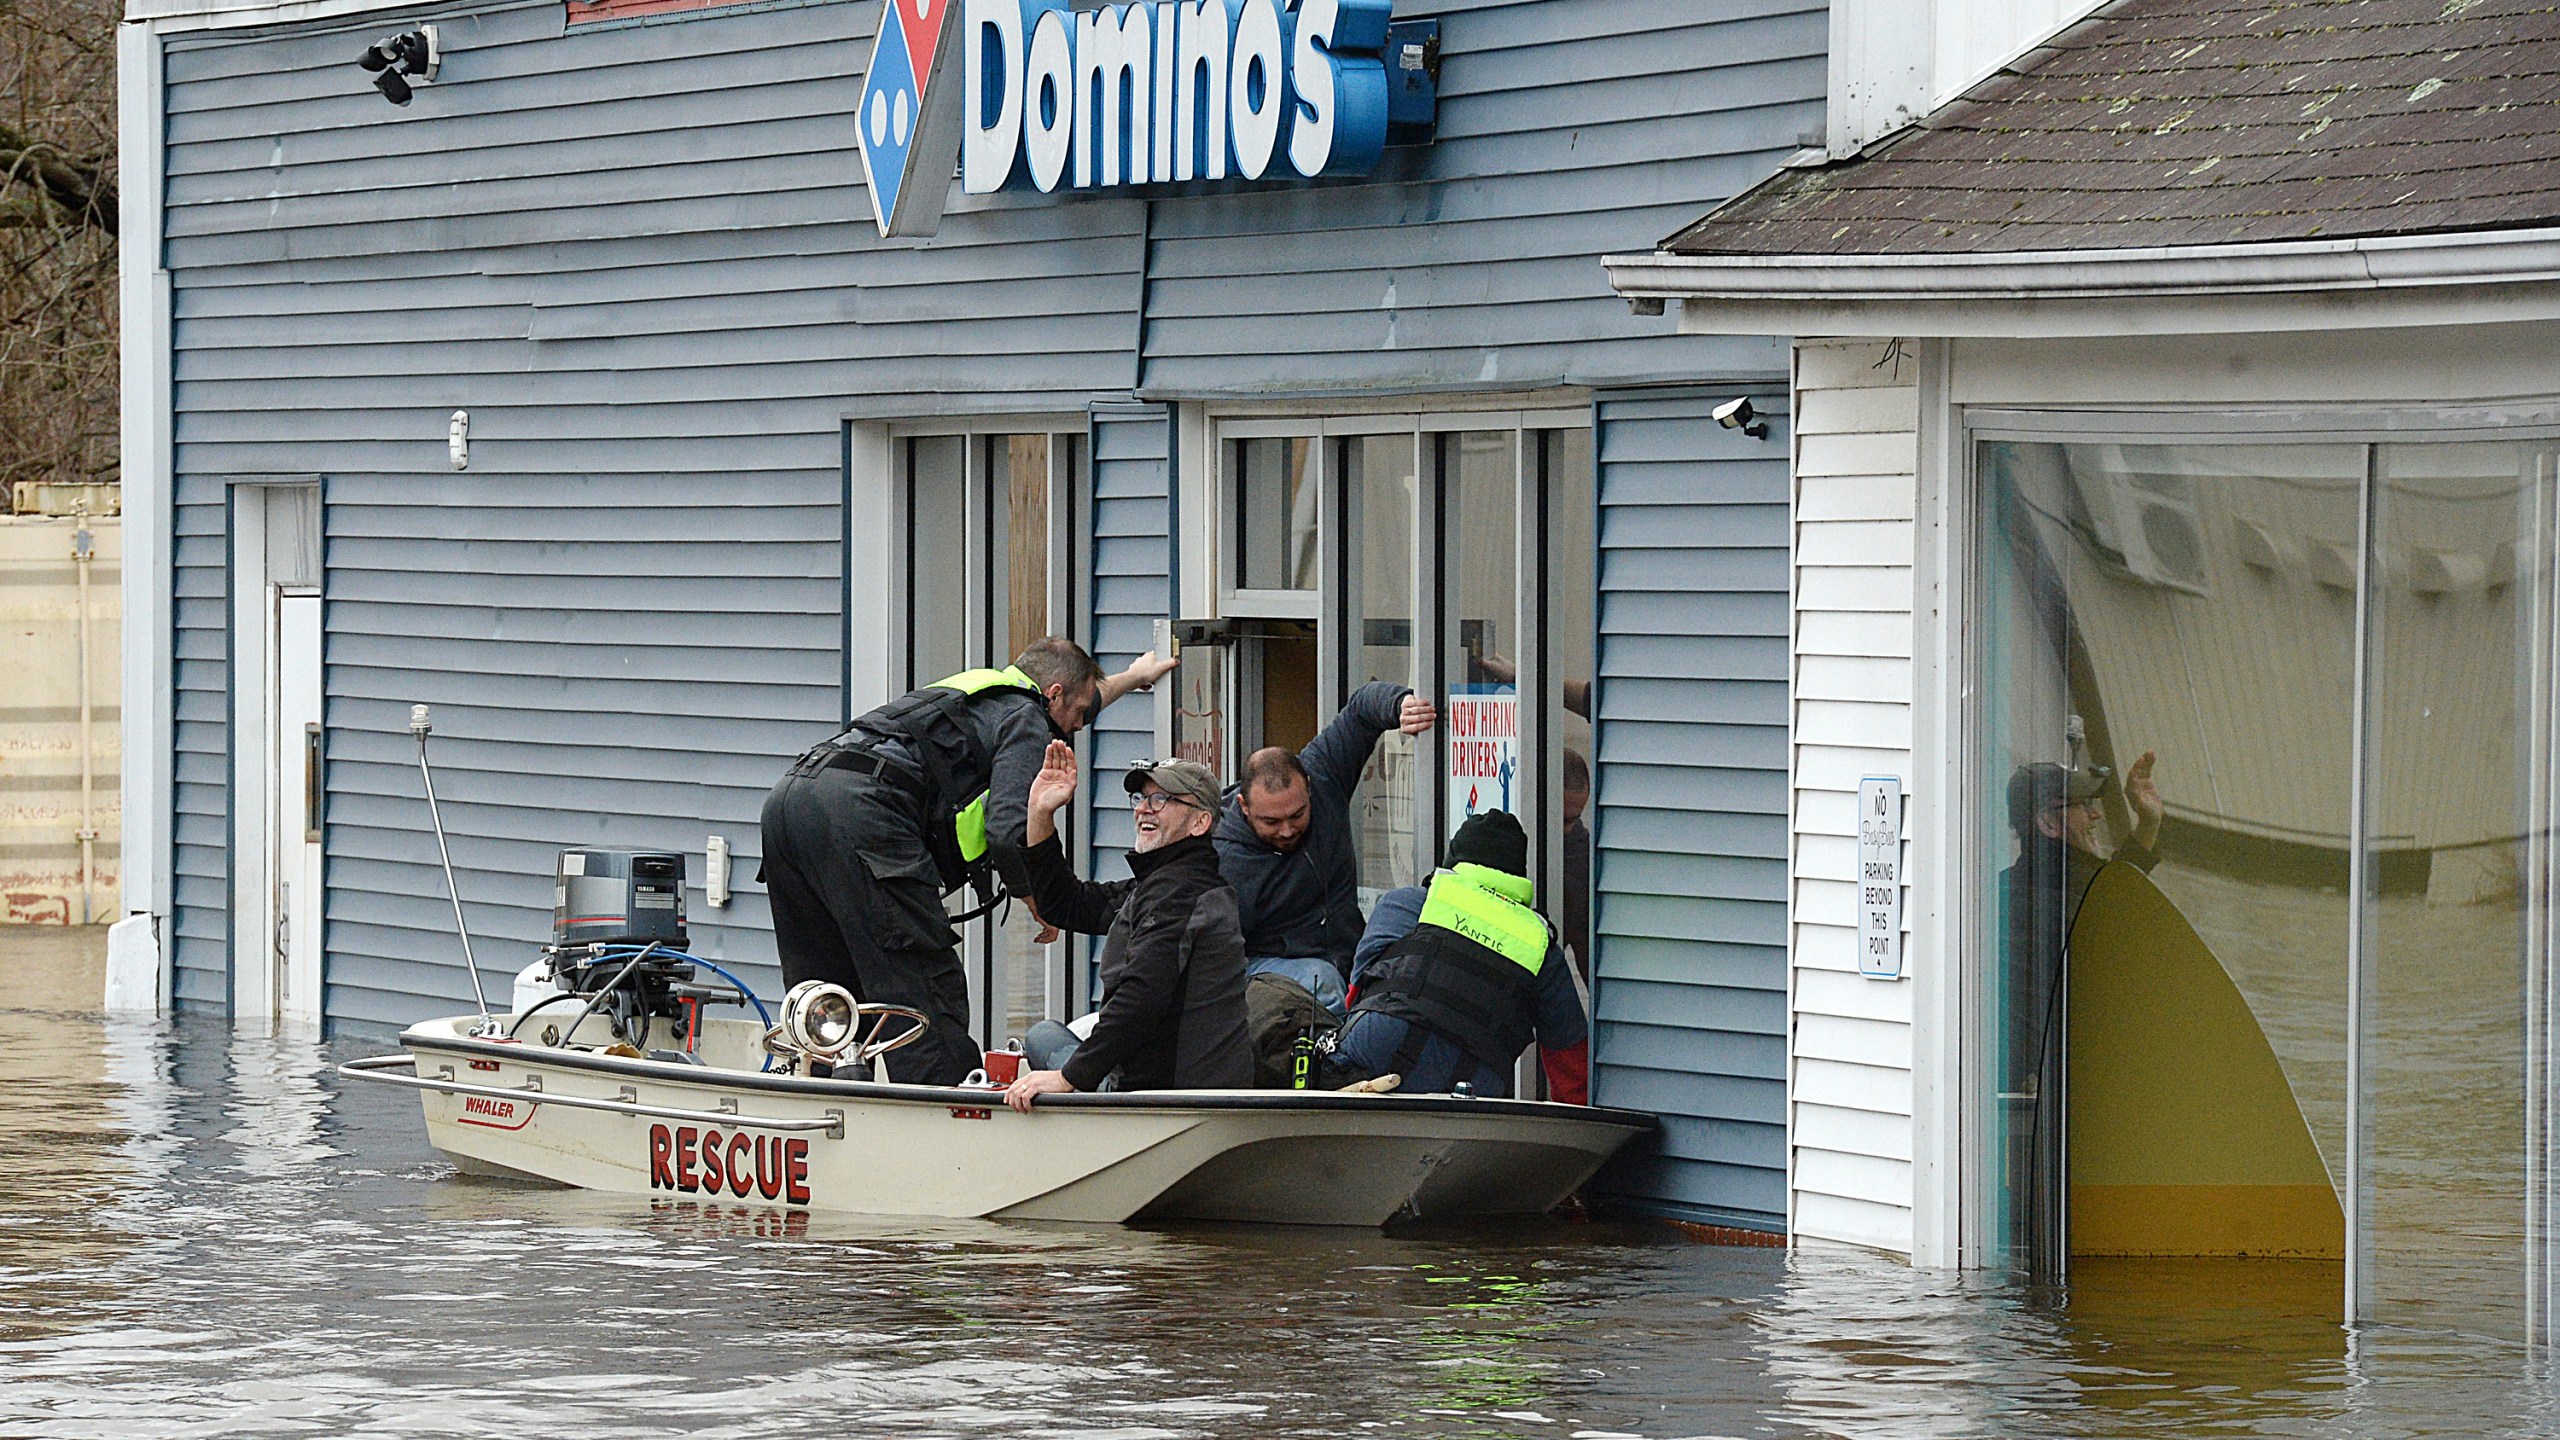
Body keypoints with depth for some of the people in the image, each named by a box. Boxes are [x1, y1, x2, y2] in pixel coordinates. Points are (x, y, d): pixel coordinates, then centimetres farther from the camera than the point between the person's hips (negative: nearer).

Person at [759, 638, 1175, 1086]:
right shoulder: (1026, 720, 9)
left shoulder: (981, 693, 36)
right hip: (860, 809, -9)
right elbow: (1009, 832, -8)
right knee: (926, 997, -8)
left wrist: (1132, 678, 77)